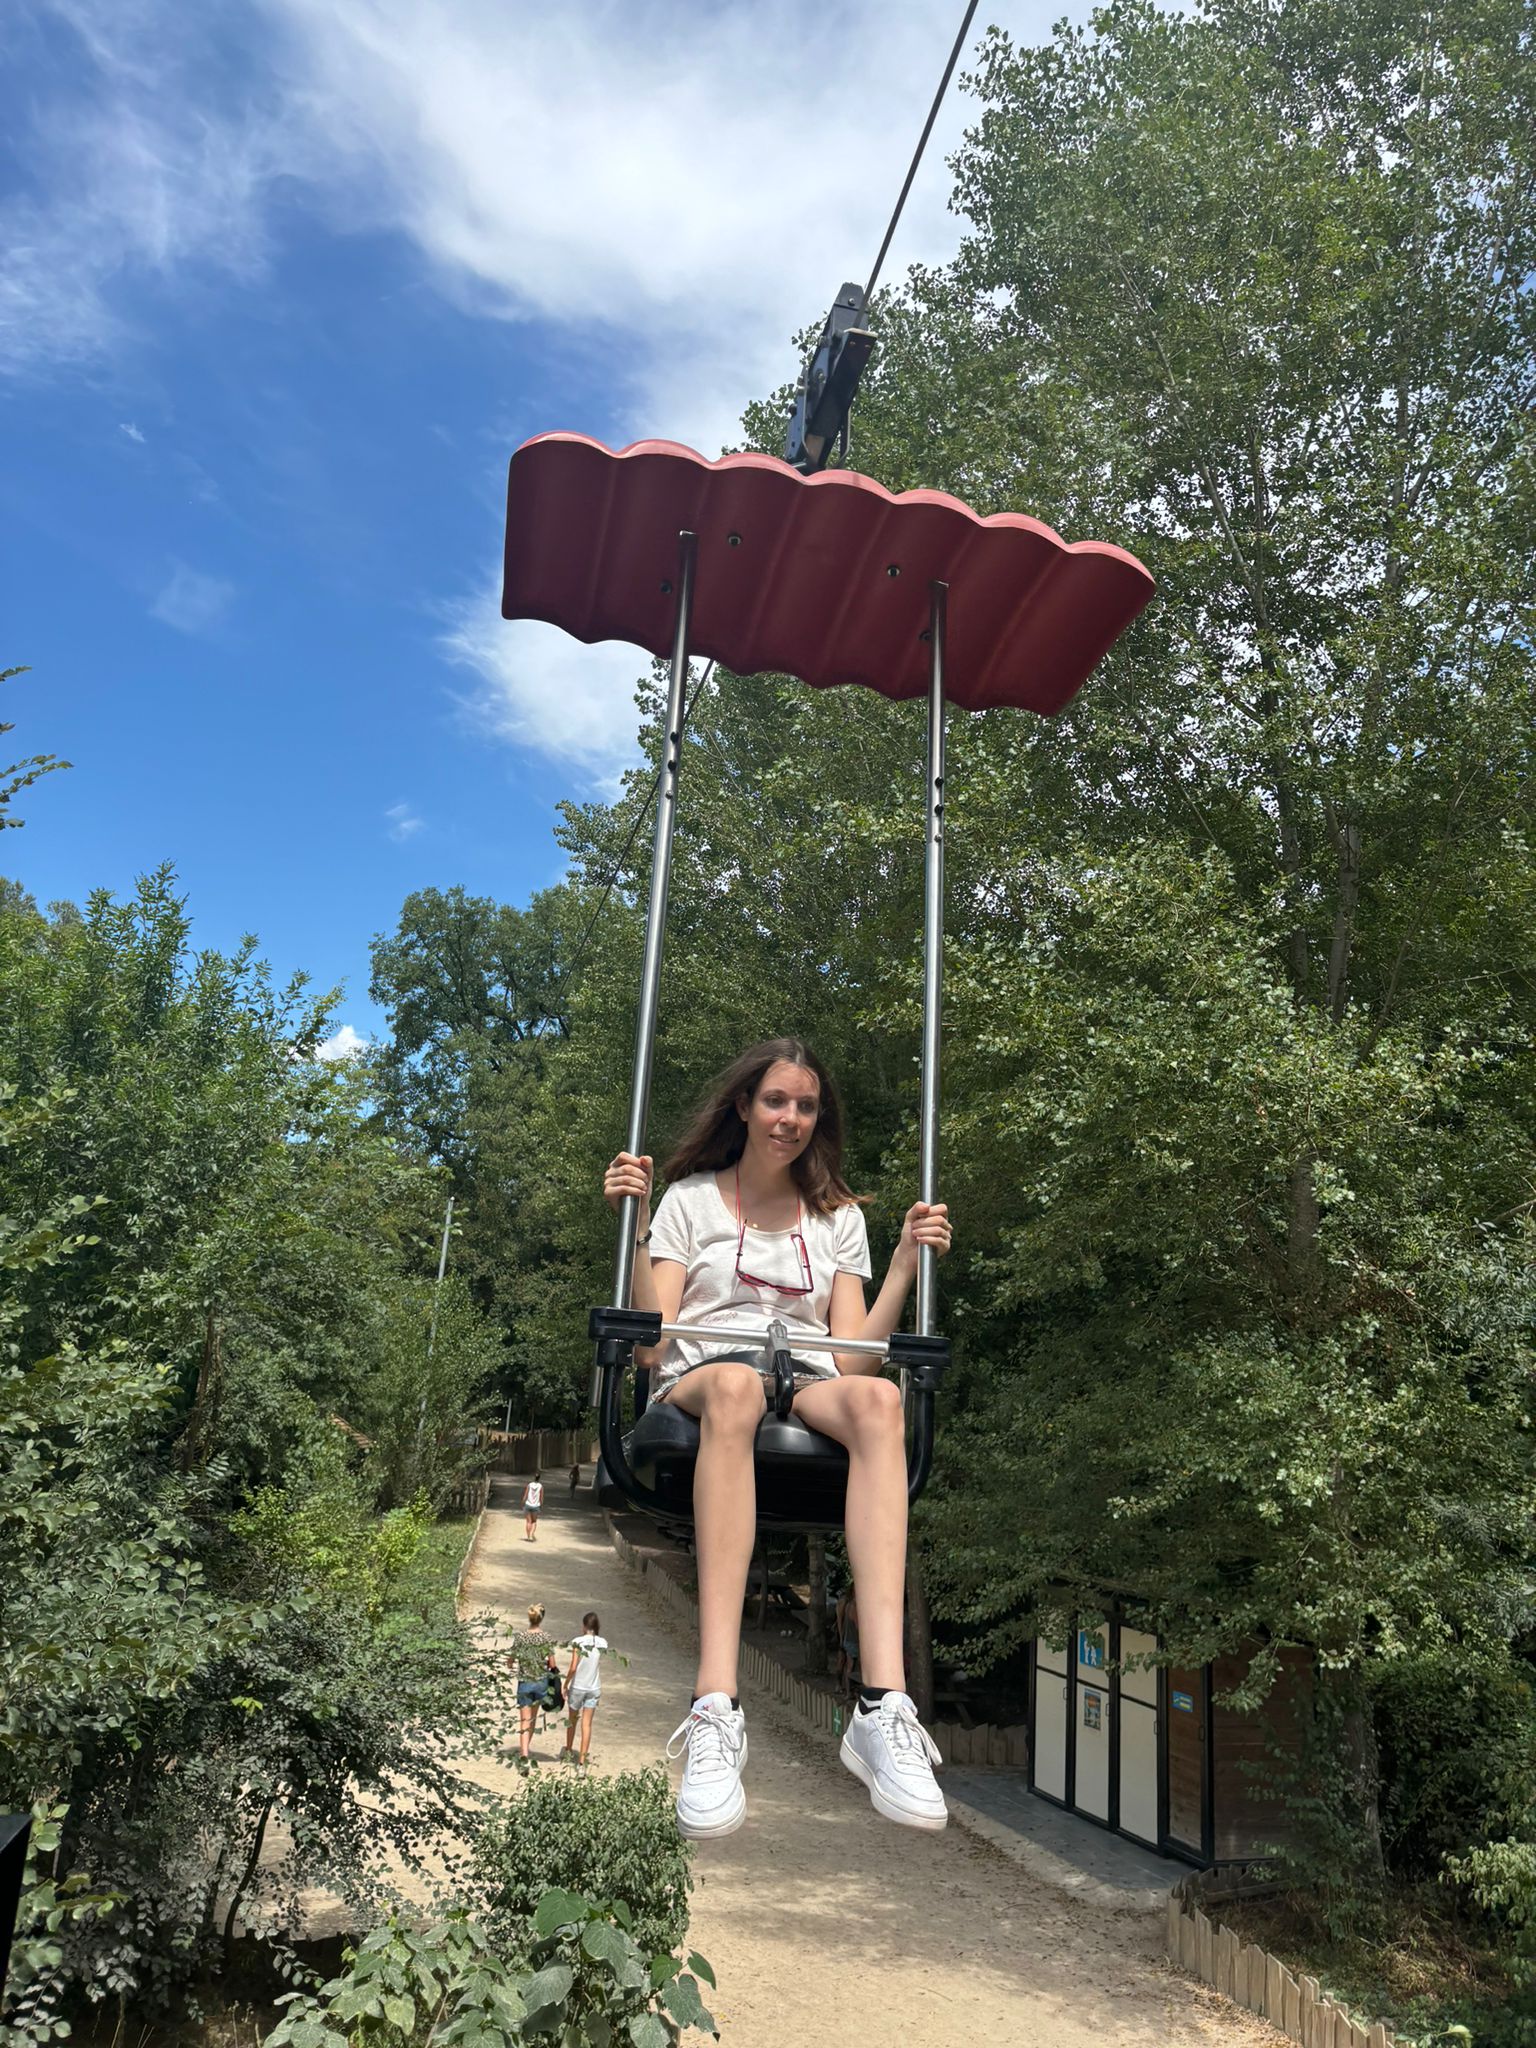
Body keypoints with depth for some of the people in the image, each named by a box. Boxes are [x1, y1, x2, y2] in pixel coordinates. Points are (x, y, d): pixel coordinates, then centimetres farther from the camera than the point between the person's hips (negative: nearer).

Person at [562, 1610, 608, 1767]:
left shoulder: (578, 1642, -16)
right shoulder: (602, 1643, -4)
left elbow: (573, 1668, -19)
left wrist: (565, 1684, -5)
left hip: (577, 1687, -2)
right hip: (594, 1688, 2)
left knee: (572, 1720, 19)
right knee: (587, 1724, 7)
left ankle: (568, 1752, 35)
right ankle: (582, 1757, 6)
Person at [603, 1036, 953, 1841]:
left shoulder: (839, 1216, 20)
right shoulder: (691, 1199, 14)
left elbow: (854, 1355, 9)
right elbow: (650, 1345, 1)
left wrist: (906, 1263, 0)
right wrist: (635, 1226, -8)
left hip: (810, 1380, 2)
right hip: (701, 1374, -2)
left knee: (875, 1398, -36)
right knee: (735, 1383, -41)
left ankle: (884, 1707, -47)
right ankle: (716, 1708, -50)